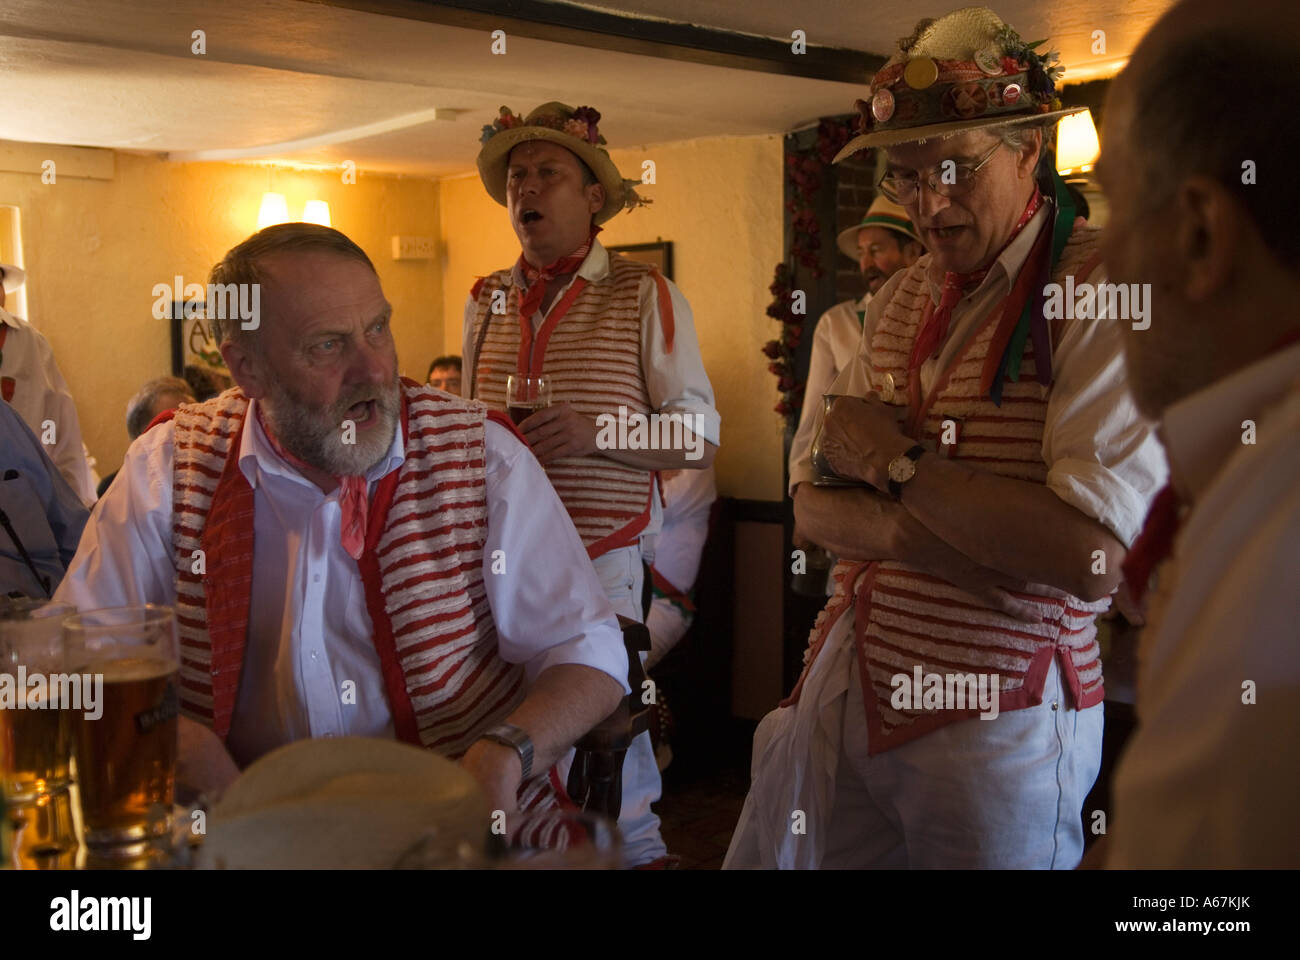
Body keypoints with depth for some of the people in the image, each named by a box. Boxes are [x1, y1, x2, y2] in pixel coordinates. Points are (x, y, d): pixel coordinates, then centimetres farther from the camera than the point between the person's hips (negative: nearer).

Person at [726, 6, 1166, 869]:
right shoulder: (901, 300, 9)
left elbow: (1097, 557, -25)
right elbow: (818, 507, 7)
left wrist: (897, 460, -14)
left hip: (998, 713, -6)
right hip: (849, 677, 6)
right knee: (767, 860, 14)